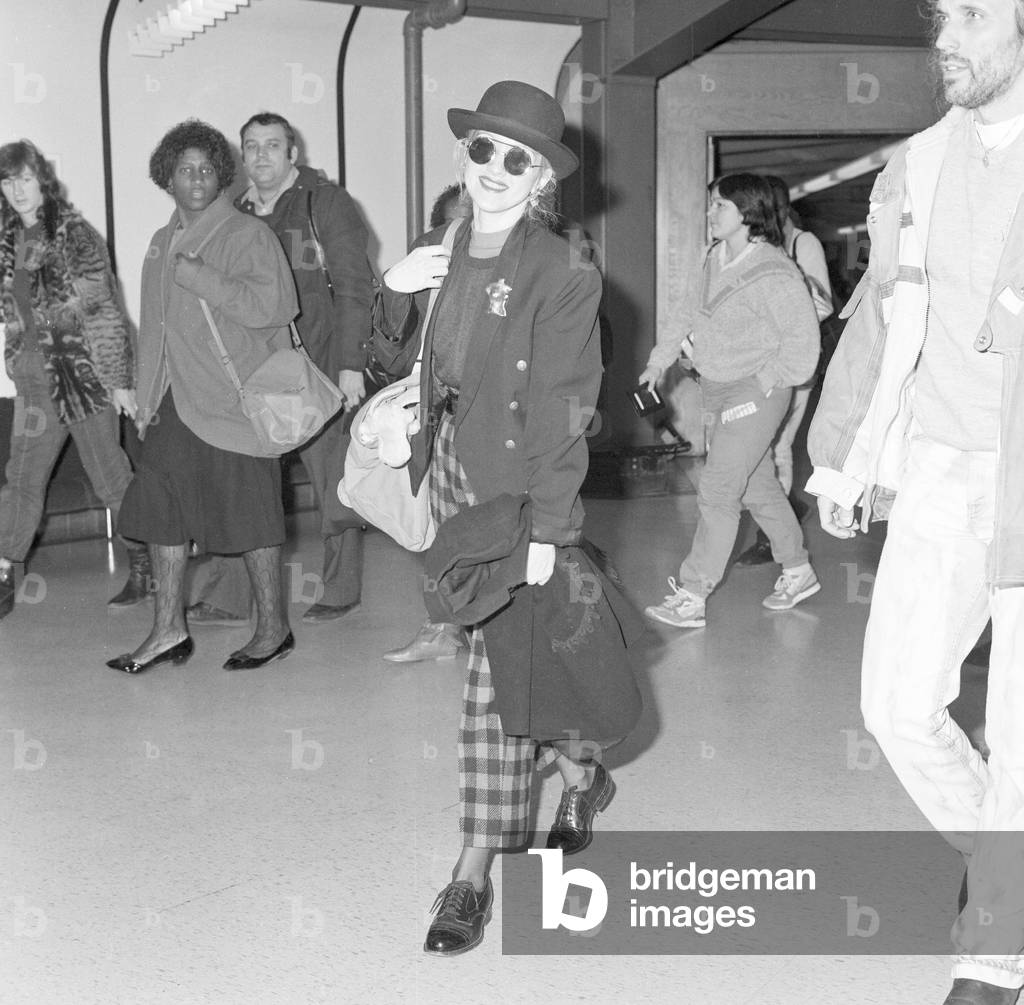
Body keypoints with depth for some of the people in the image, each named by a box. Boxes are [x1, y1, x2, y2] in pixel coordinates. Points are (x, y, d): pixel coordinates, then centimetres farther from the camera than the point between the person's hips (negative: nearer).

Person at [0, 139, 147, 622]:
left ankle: (143, 565, 18)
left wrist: (120, 379, -9)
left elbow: (106, 312, -8)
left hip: (85, 373, -5)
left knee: (110, 477, 3)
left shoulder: (75, 235, -7)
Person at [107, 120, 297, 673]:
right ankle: (169, 629, 19)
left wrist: (199, 277, -20)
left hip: (233, 402, -7)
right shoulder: (162, 244, 17)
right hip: (175, 401, 7)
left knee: (250, 513, 0)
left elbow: (271, 304, -21)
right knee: (161, 507, 8)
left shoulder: (247, 234, -6)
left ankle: (273, 627, 14)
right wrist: (146, 399, 18)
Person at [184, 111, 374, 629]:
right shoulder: (235, 213, 14)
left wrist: (350, 364, -13)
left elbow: (354, 287, -6)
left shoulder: (326, 203, -2)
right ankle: (226, 596, 7)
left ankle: (339, 591, 17)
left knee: (333, 482, 3)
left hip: (320, 367, -5)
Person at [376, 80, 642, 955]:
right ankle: (582, 773, 42)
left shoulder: (561, 275, -11)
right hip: (453, 483, 6)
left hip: (519, 495, -6)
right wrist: (392, 290, -2)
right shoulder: (440, 260, 7)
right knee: (520, 662, 17)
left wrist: (545, 528, -18)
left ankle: (476, 870, 5)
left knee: (495, 681, -4)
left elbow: (560, 413, -15)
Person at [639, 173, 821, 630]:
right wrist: (661, 359, 16)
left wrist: (766, 380, -13)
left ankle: (691, 597, -3)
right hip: (717, 389, 8)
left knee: (717, 492, -8)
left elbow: (803, 339, -16)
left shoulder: (772, 273, -19)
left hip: (755, 391, -8)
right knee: (759, 488, 16)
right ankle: (798, 573, 31)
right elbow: (696, 319, 19)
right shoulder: (715, 260, 6)